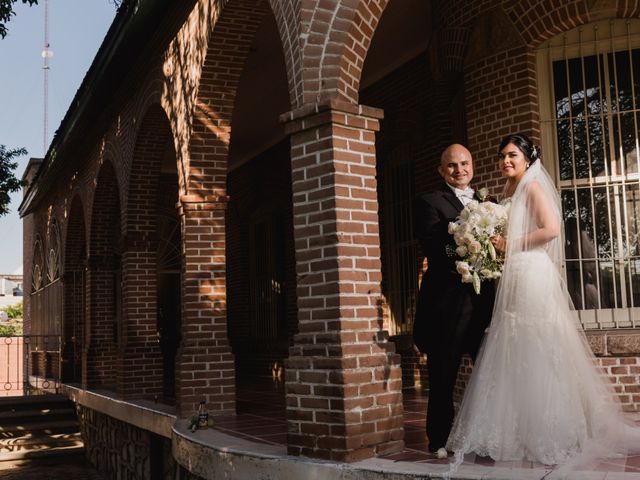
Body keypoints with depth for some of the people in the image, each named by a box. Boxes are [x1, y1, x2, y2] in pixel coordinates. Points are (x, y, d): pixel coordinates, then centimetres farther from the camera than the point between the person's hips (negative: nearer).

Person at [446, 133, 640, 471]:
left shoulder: (533, 186, -3)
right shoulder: (510, 192, 21)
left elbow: (551, 228, -16)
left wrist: (509, 245, -12)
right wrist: (497, 244, 6)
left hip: (532, 275, -9)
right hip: (514, 278, 9)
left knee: (533, 351, -6)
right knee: (515, 355, 7)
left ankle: (547, 434, 1)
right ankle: (522, 432, 12)